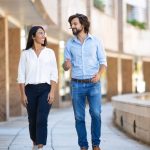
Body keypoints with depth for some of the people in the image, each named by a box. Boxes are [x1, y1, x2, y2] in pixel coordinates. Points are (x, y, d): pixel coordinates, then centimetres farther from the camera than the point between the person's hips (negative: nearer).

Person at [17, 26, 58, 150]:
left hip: (45, 89, -1)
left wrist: (52, 92, -7)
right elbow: (21, 76, 4)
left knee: (42, 119, -13)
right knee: (32, 120, 9)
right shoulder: (25, 54, 5)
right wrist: (23, 94, -2)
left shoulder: (50, 52, 5)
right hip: (30, 89, 1)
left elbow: (54, 74, 2)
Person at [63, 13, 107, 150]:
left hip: (93, 84, -2)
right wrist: (66, 65, -18)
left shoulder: (95, 41, 2)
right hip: (77, 84, 2)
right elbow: (66, 66, 7)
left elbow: (103, 62, 2)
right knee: (79, 117, 2)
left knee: (96, 113, -12)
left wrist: (99, 74, -17)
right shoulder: (69, 44, 6)